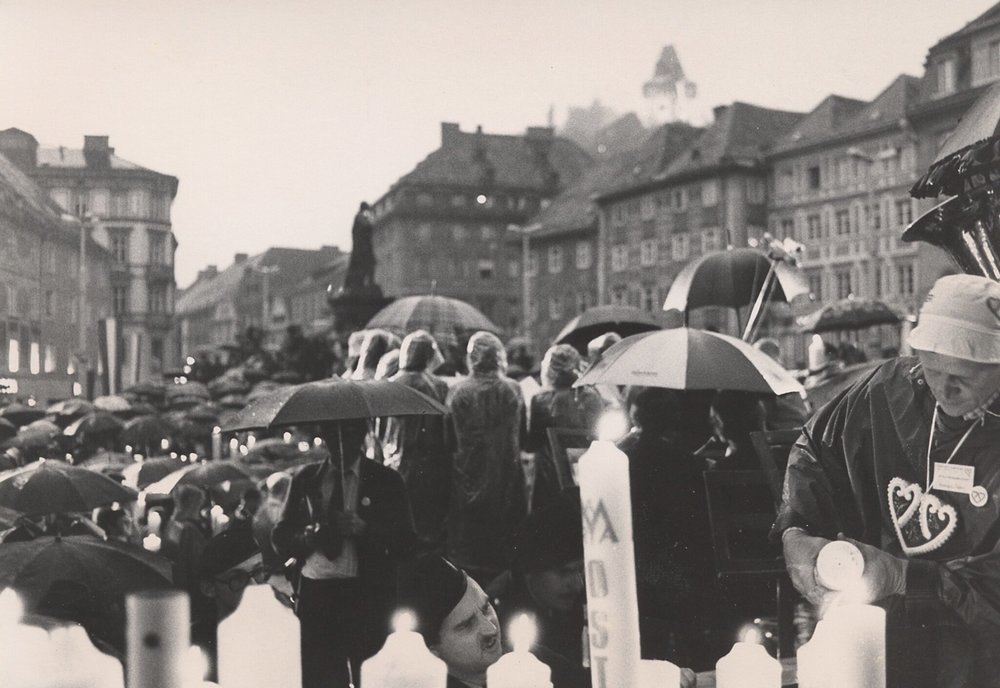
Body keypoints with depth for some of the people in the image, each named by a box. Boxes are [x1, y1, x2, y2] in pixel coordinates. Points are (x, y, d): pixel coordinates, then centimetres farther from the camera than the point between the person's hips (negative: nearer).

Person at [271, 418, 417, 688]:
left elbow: (405, 541, 1)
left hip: (367, 596, -2)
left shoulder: (385, 480, 6)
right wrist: (308, 537, -8)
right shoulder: (305, 479, 13)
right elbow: (280, 536, 12)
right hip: (314, 594, 2)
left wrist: (363, 529, -15)